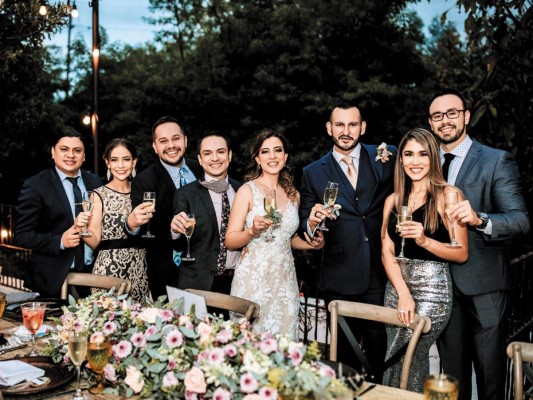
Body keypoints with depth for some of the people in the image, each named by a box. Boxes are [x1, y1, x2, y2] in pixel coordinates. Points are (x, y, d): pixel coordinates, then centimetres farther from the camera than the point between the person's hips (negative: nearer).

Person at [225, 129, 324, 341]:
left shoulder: (293, 194, 10)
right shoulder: (247, 190, -4)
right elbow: (230, 241, -6)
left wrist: (311, 244, 6)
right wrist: (252, 230, -23)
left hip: (284, 280, 4)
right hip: (252, 280, -4)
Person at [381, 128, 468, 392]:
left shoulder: (449, 195, -2)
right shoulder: (393, 200, 11)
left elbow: (462, 253, -5)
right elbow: (387, 252, 4)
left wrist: (425, 240, -21)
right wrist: (403, 294, -10)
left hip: (432, 289, -5)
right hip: (396, 286, 5)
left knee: (399, 363, -9)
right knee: (414, 361, 8)